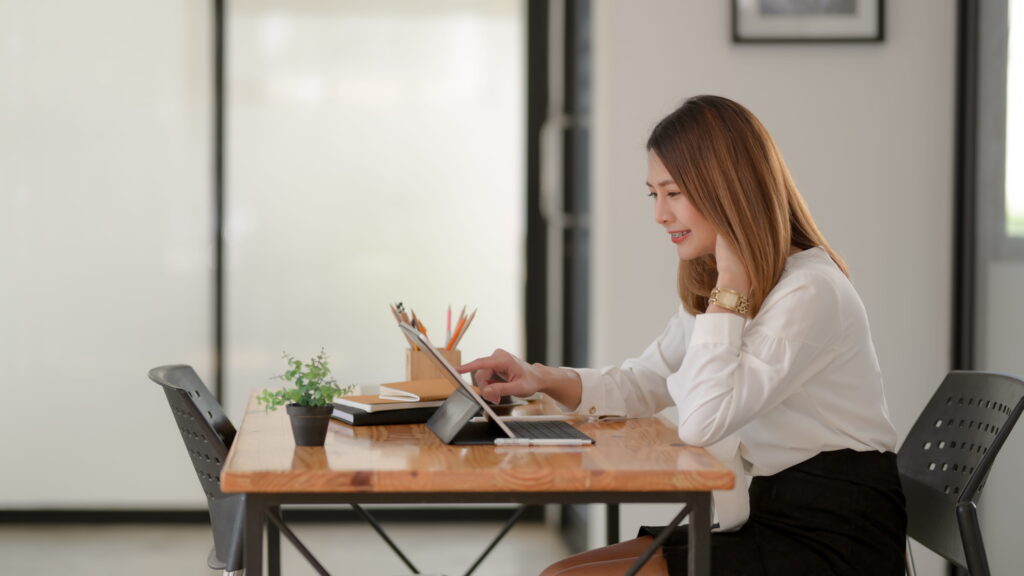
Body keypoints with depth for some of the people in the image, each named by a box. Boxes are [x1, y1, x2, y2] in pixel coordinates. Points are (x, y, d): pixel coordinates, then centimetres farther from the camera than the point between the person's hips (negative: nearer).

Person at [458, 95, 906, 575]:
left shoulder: (810, 293, -18)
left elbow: (702, 421, -26)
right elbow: (642, 385, 20)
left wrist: (730, 282, -19)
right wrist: (543, 379, 1)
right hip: (774, 517, 9)